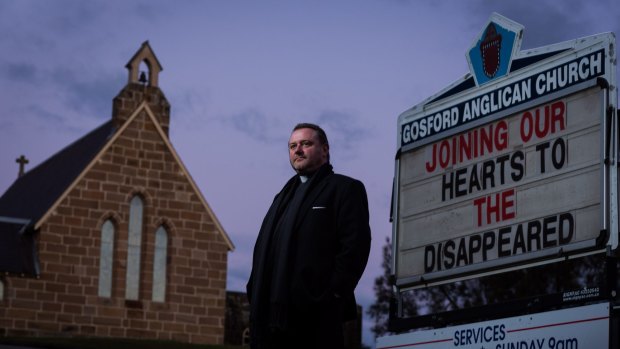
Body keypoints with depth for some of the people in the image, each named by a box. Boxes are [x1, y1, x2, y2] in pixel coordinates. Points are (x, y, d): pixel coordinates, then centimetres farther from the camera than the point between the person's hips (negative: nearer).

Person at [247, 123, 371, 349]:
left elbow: (355, 246, -8)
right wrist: (255, 294, 10)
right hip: (272, 312, 7)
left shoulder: (345, 188, 4)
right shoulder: (285, 195, 28)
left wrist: (333, 294, -15)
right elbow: (263, 248, 23)